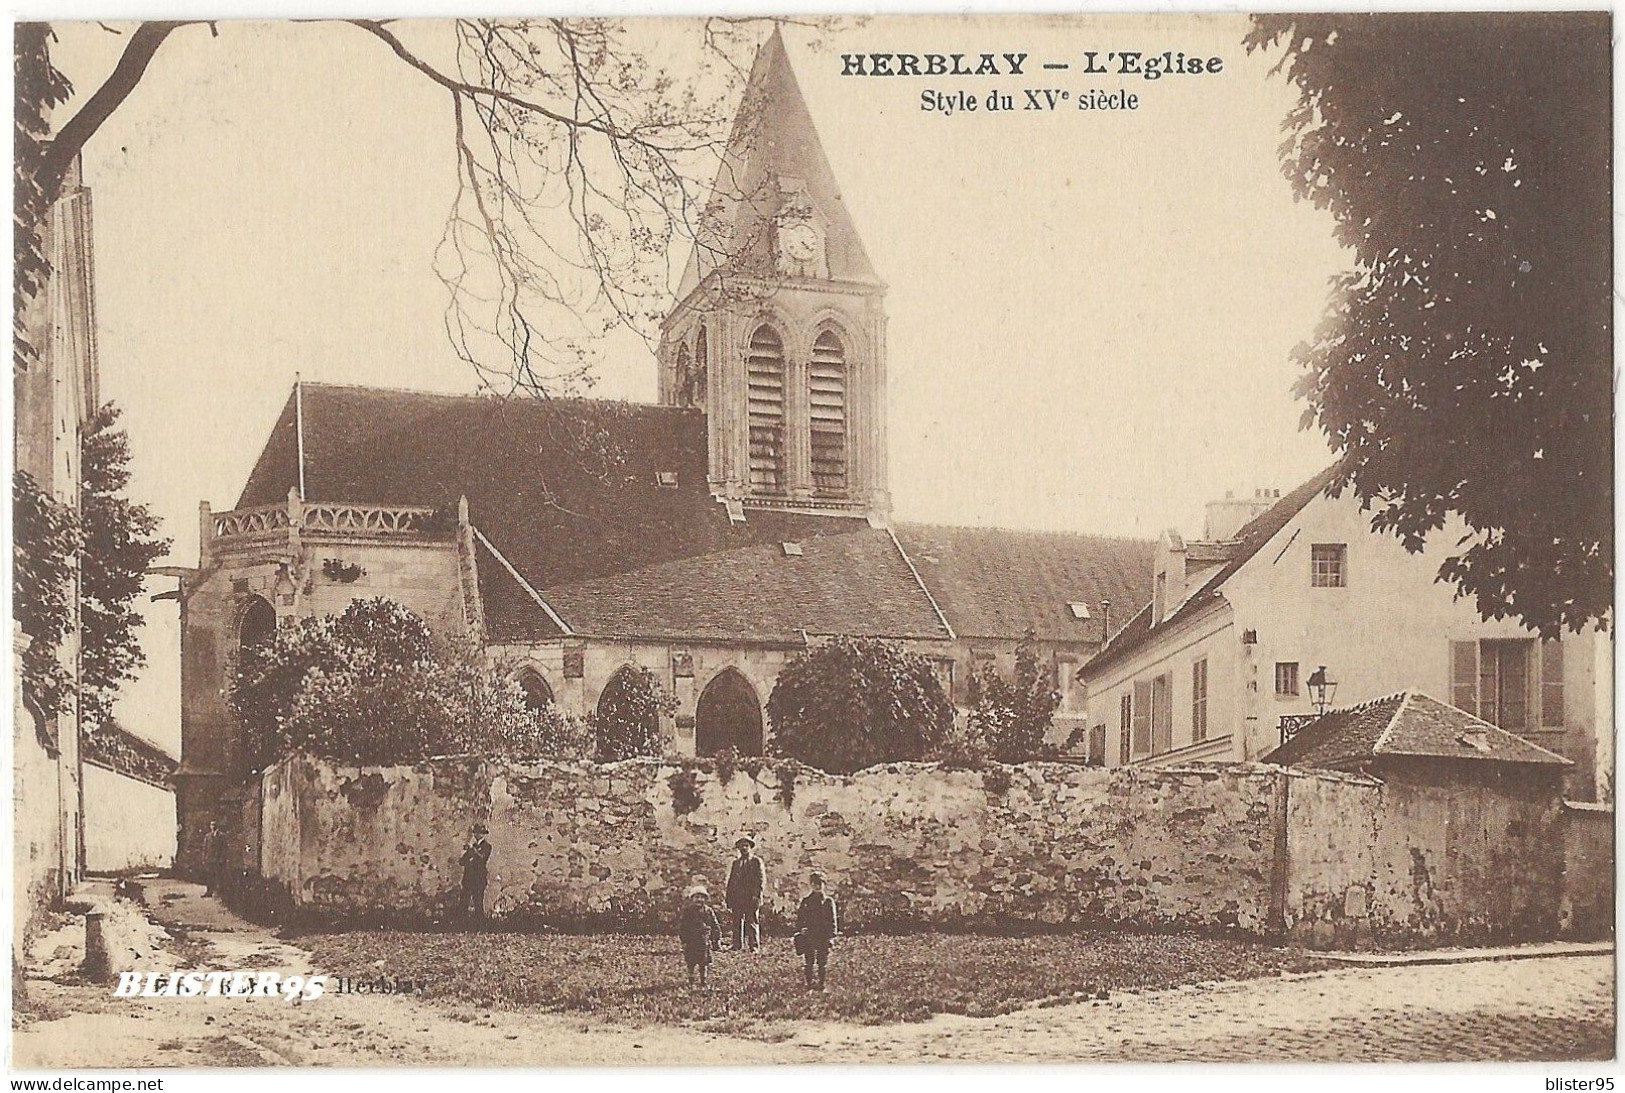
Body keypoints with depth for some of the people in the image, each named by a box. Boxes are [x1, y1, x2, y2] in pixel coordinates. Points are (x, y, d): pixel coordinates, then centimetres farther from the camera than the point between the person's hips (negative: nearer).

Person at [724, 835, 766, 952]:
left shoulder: (757, 861, 7)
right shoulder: (735, 863, 19)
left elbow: (761, 880, 0)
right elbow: (730, 881, 18)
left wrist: (757, 895, -11)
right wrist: (728, 898, 10)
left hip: (751, 898, -4)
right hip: (737, 898, 4)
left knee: (752, 923, -5)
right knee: (737, 924, 1)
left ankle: (755, 947, -3)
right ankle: (737, 947, 4)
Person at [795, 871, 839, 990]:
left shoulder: (828, 901, 4)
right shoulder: (806, 901, 8)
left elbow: (832, 920, 3)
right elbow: (799, 918, 9)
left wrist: (832, 936, -5)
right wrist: (801, 930, -8)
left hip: (824, 937, -1)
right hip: (809, 937, 1)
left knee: (823, 963, 1)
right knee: (809, 963, 1)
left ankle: (821, 985, 8)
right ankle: (809, 985, 7)